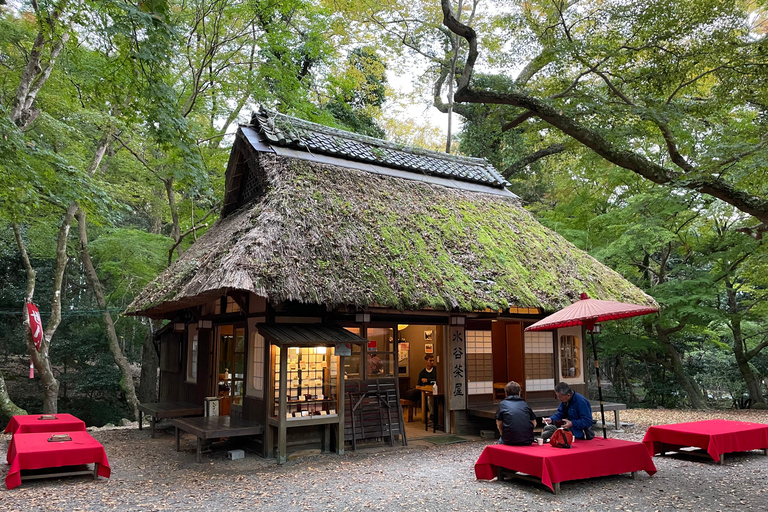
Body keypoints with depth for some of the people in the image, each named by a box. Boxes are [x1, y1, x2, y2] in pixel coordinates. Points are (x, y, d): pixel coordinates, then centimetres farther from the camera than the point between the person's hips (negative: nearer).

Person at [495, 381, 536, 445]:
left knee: (501, 441, 29)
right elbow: (534, 423, 14)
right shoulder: (525, 404, 11)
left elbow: (499, 425, 6)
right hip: (527, 441, 3)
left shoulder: (502, 404, 5)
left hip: (510, 441, -3)